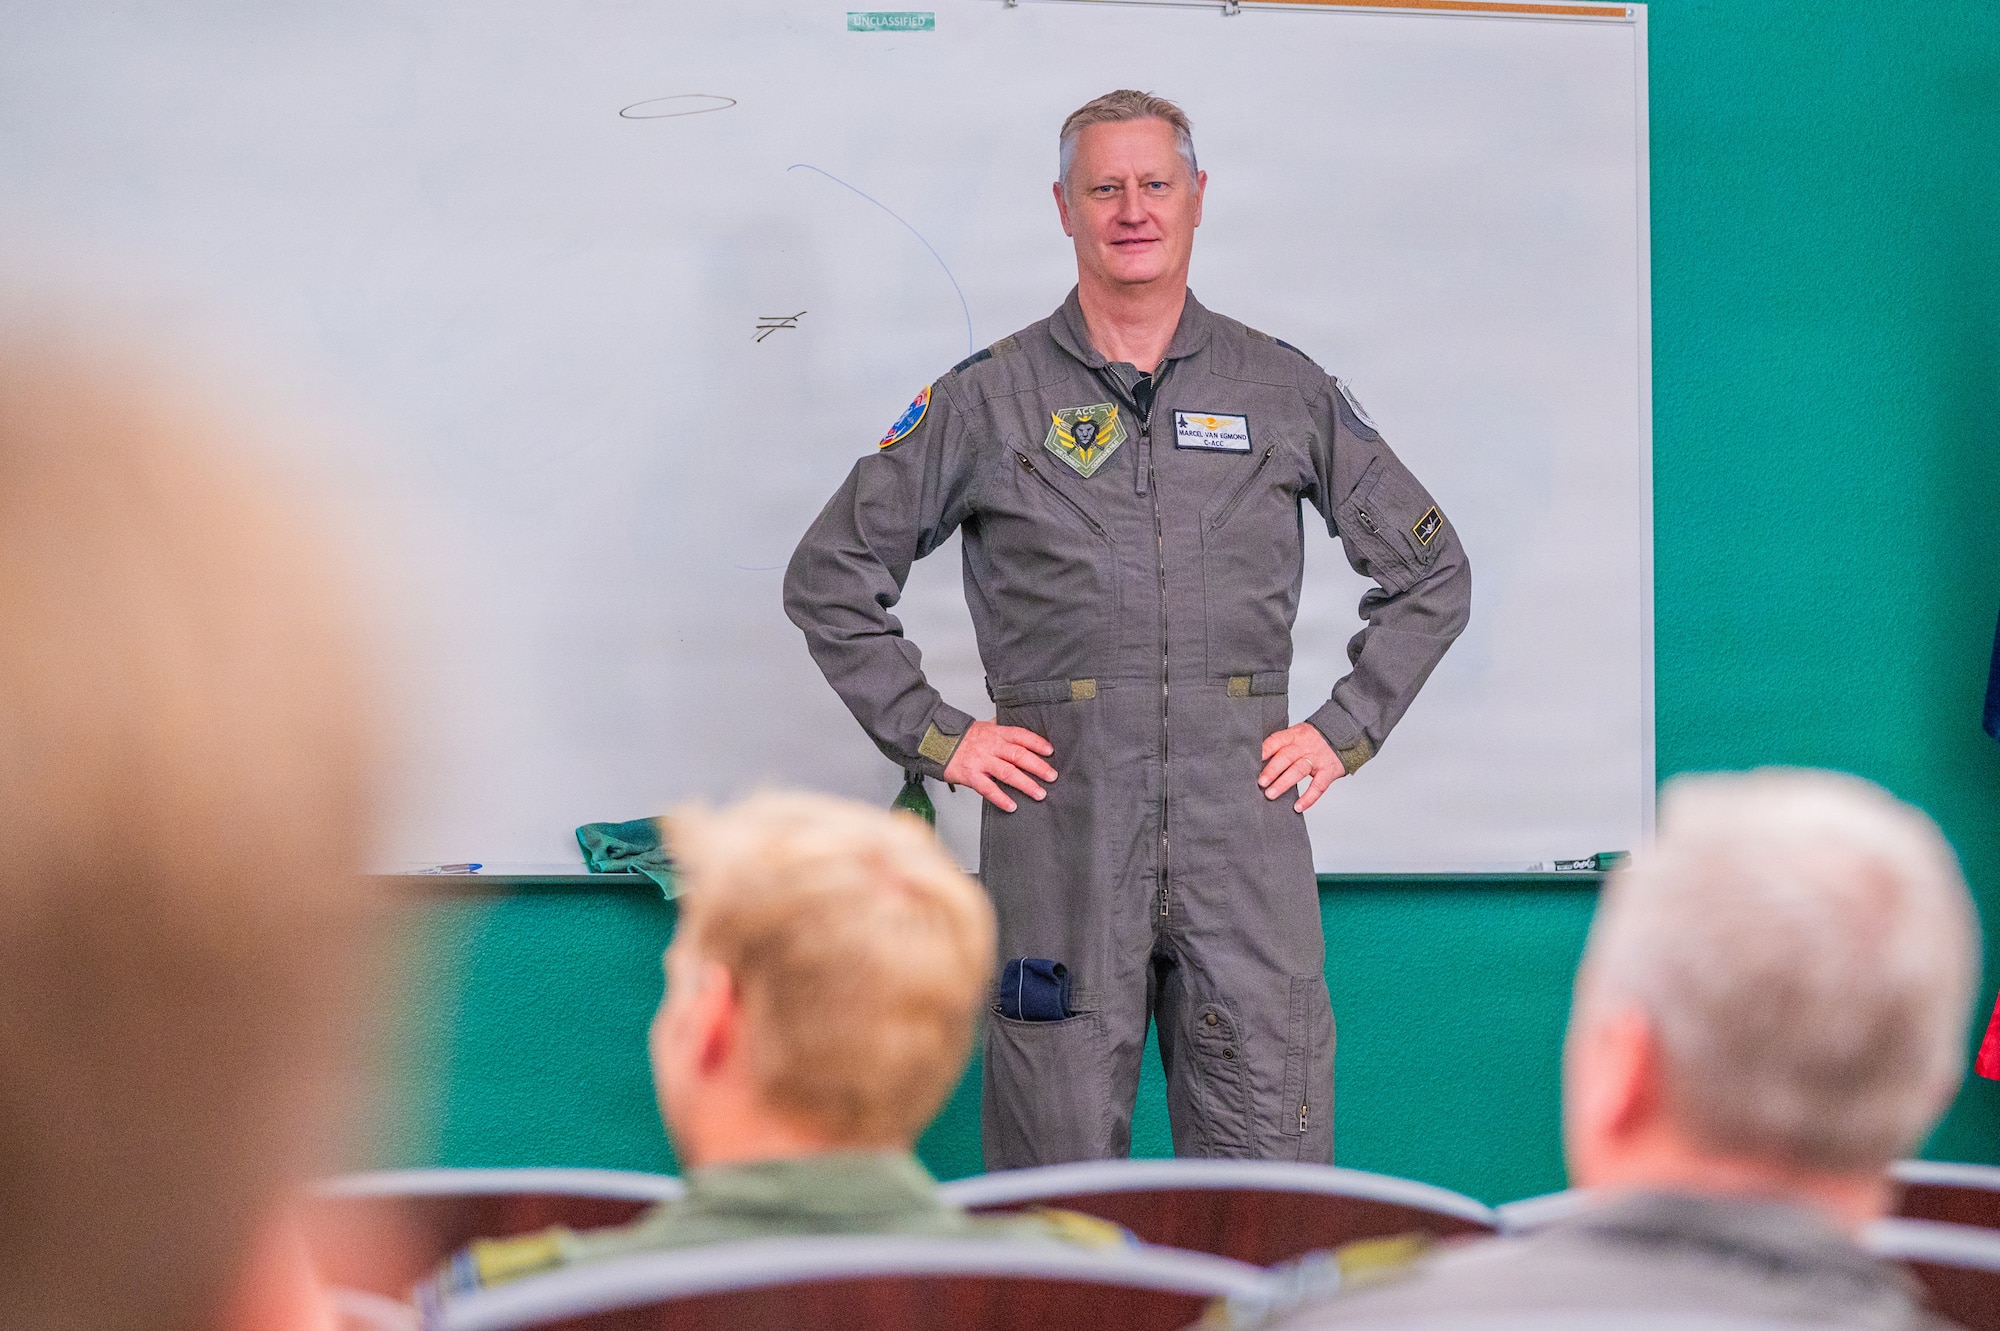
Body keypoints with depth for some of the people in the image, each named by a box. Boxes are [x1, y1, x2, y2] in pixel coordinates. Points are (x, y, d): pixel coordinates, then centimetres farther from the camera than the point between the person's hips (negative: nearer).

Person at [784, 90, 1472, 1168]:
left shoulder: (1286, 392, 10)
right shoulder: (987, 400, 6)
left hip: (1244, 830, 1)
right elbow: (831, 576, 11)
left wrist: (1346, 729, 9)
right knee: (1057, 1167, 3)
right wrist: (932, 736, 3)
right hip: (1059, 833, -1)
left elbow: (1431, 573, 19)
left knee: (1272, 1199, -1)